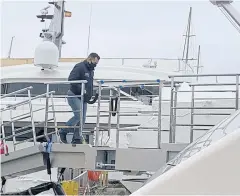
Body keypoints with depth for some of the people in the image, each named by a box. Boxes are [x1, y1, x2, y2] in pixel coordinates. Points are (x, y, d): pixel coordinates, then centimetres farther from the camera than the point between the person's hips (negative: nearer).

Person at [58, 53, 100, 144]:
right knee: (78, 115, -17)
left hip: (84, 98, 9)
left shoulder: (91, 70, 17)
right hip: (74, 95, -9)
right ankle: (63, 131, -1)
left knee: (82, 118, 4)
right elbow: (71, 79, -21)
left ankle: (76, 138, 10)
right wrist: (82, 89, -26)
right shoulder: (79, 67, -12)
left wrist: (92, 94, 12)